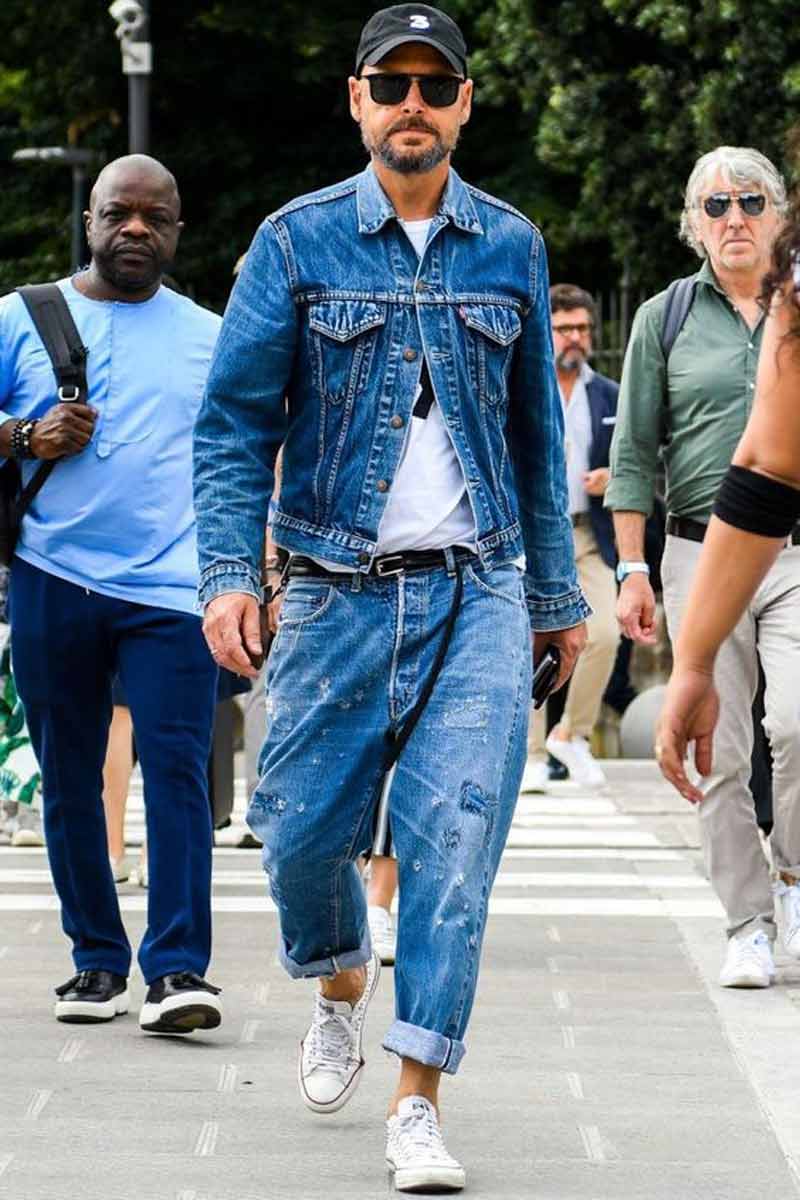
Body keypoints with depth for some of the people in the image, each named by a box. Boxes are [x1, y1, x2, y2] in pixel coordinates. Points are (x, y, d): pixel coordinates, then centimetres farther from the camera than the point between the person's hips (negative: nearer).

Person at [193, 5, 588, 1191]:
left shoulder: (511, 247, 8)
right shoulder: (297, 242, 1)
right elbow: (234, 420, 0)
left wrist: (556, 594, 16)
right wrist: (229, 574, -11)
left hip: (479, 593, 1)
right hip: (338, 591, 0)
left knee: (453, 838, -9)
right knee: (305, 826, 3)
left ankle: (417, 1105, -5)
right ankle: (340, 990, 36)